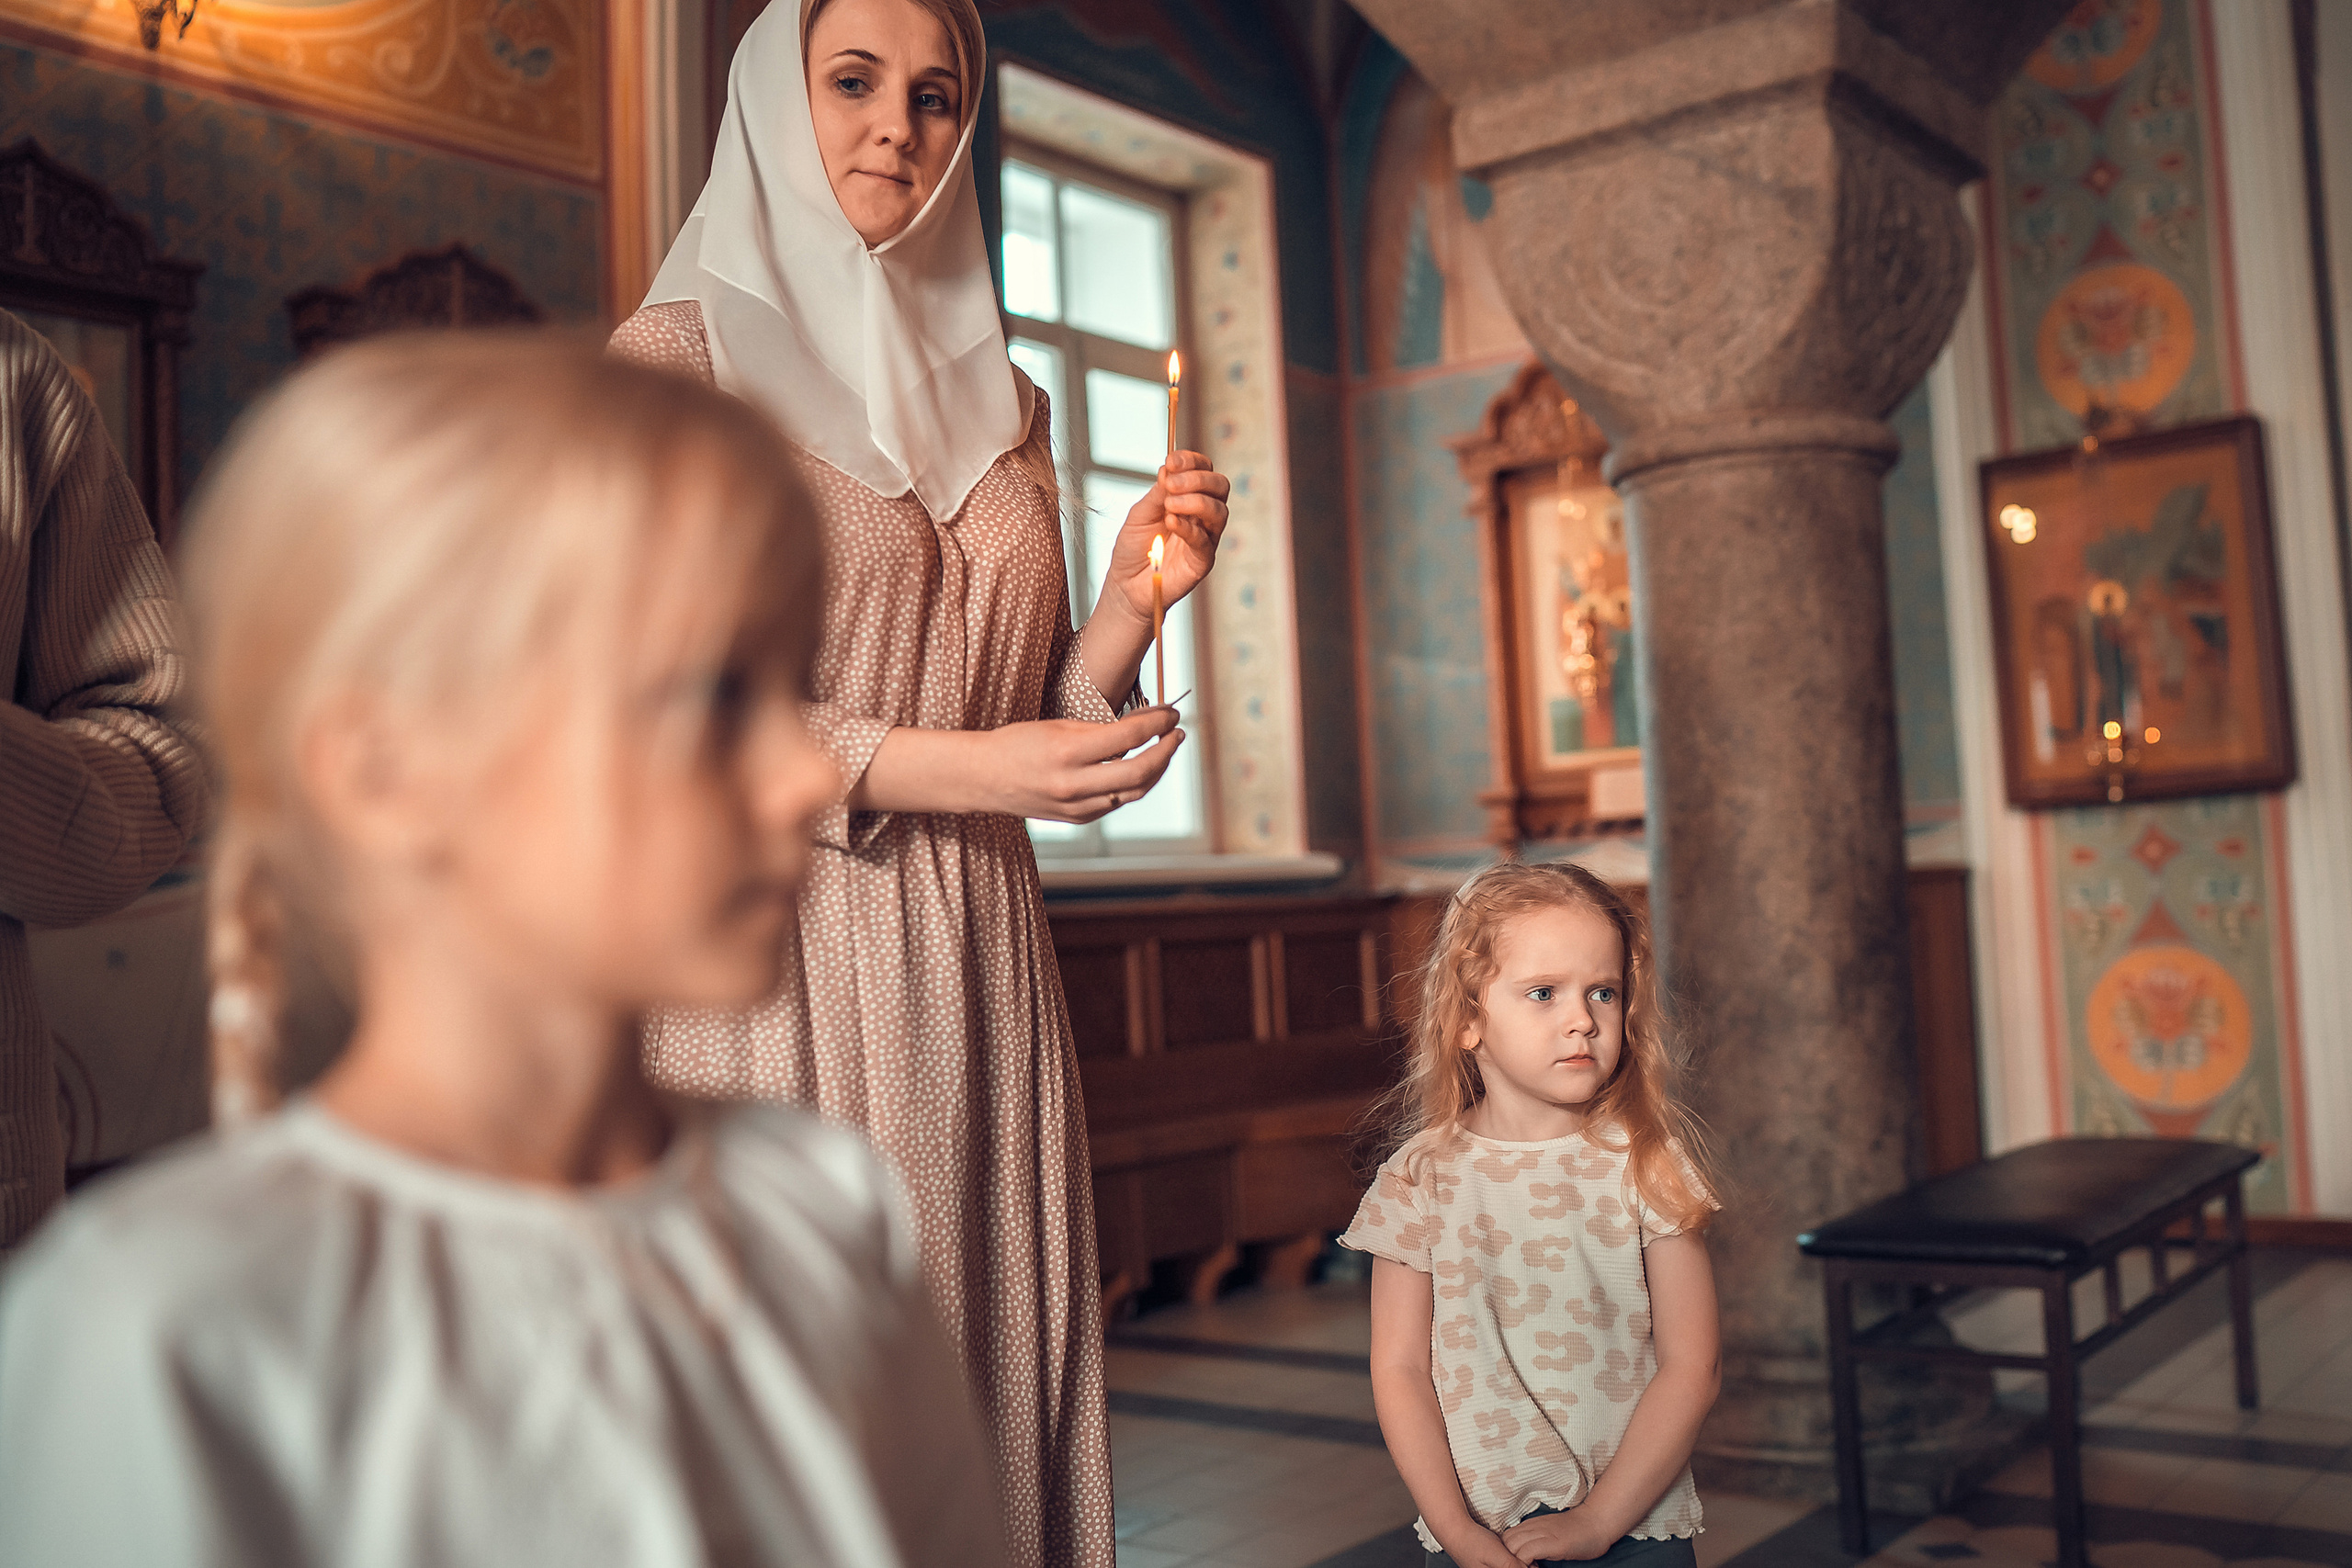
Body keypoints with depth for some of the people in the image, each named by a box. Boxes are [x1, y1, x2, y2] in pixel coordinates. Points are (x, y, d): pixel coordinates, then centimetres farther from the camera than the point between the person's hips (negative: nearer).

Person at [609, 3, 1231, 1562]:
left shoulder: (1002, 400, 16)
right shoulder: (679, 354, 0)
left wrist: (1134, 597, -3)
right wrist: (940, 768, -15)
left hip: (980, 972, 5)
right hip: (773, 967, -5)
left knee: (987, 1387, 7)